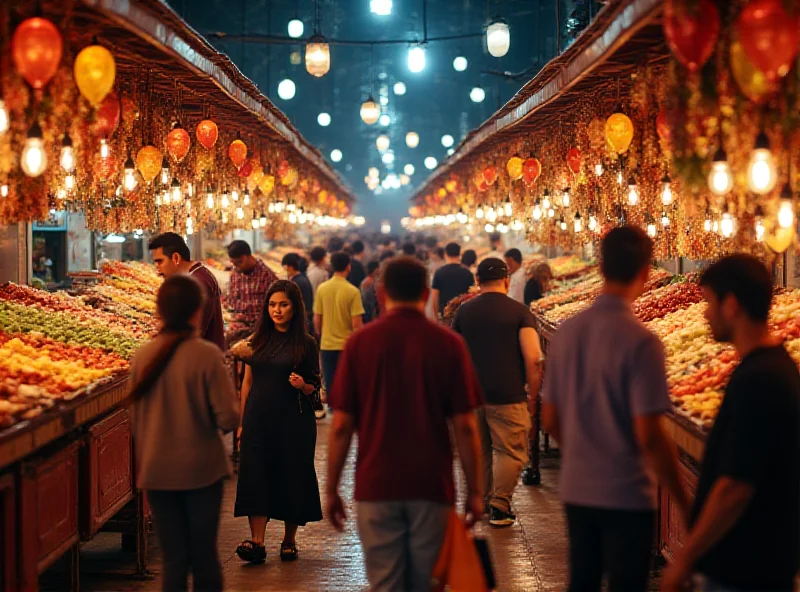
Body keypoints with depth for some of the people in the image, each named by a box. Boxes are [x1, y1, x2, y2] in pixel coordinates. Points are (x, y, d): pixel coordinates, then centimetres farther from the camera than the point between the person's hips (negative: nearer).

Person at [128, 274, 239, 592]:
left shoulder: (142, 356, -4)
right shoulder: (207, 355, -14)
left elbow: (136, 420, 8)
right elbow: (228, 419, -15)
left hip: (157, 471, 2)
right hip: (201, 468, -2)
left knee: (172, 558, 9)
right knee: (204, 554, 11)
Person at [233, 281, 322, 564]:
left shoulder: (306, 344, -1)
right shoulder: (258, 340, 8)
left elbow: (314, 387, 3)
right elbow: (247, 383, 12)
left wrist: (302, 385, -20)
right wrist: (242, 422, 10)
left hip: (293, 422, -2)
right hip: (259, 420, 2)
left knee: (291, 476, 3)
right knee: (255, 476, -6)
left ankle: (289, 541, 18)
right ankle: (256, 542, -8)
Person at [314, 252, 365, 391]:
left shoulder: (322, 289, -2)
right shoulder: (352, 291, -13)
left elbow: (317, 320, 3)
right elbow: (357, 323, -14)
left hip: (327, 345, 3)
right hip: (347, 345, -3)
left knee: (330, 384, 9)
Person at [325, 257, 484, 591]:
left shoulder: (360, 343, -2)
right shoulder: (448, 344, -3)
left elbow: (341, 427, -3)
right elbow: (465, 426, -5)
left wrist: (331, 490, 6)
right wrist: (475, 491, 4)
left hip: (376, 488, 0)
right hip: (432, 487, 0)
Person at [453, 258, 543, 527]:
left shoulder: (464, 311, 7)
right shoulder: (519, 312, -5)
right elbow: (533, 359, -12)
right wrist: (532, 394, -2)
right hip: (508, 395, -4)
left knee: (478, 451, 18)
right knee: (511, 452, 3)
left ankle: (483, 501, 27)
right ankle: (499, 507, -1)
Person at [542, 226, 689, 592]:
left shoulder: (567, 332, 0)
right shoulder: (640, 342, -18)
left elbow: (550, 421, 8)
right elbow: (649, 436, -20)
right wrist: (684, 505, -12)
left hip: (576, 490, 6)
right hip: (627, 496, -6)